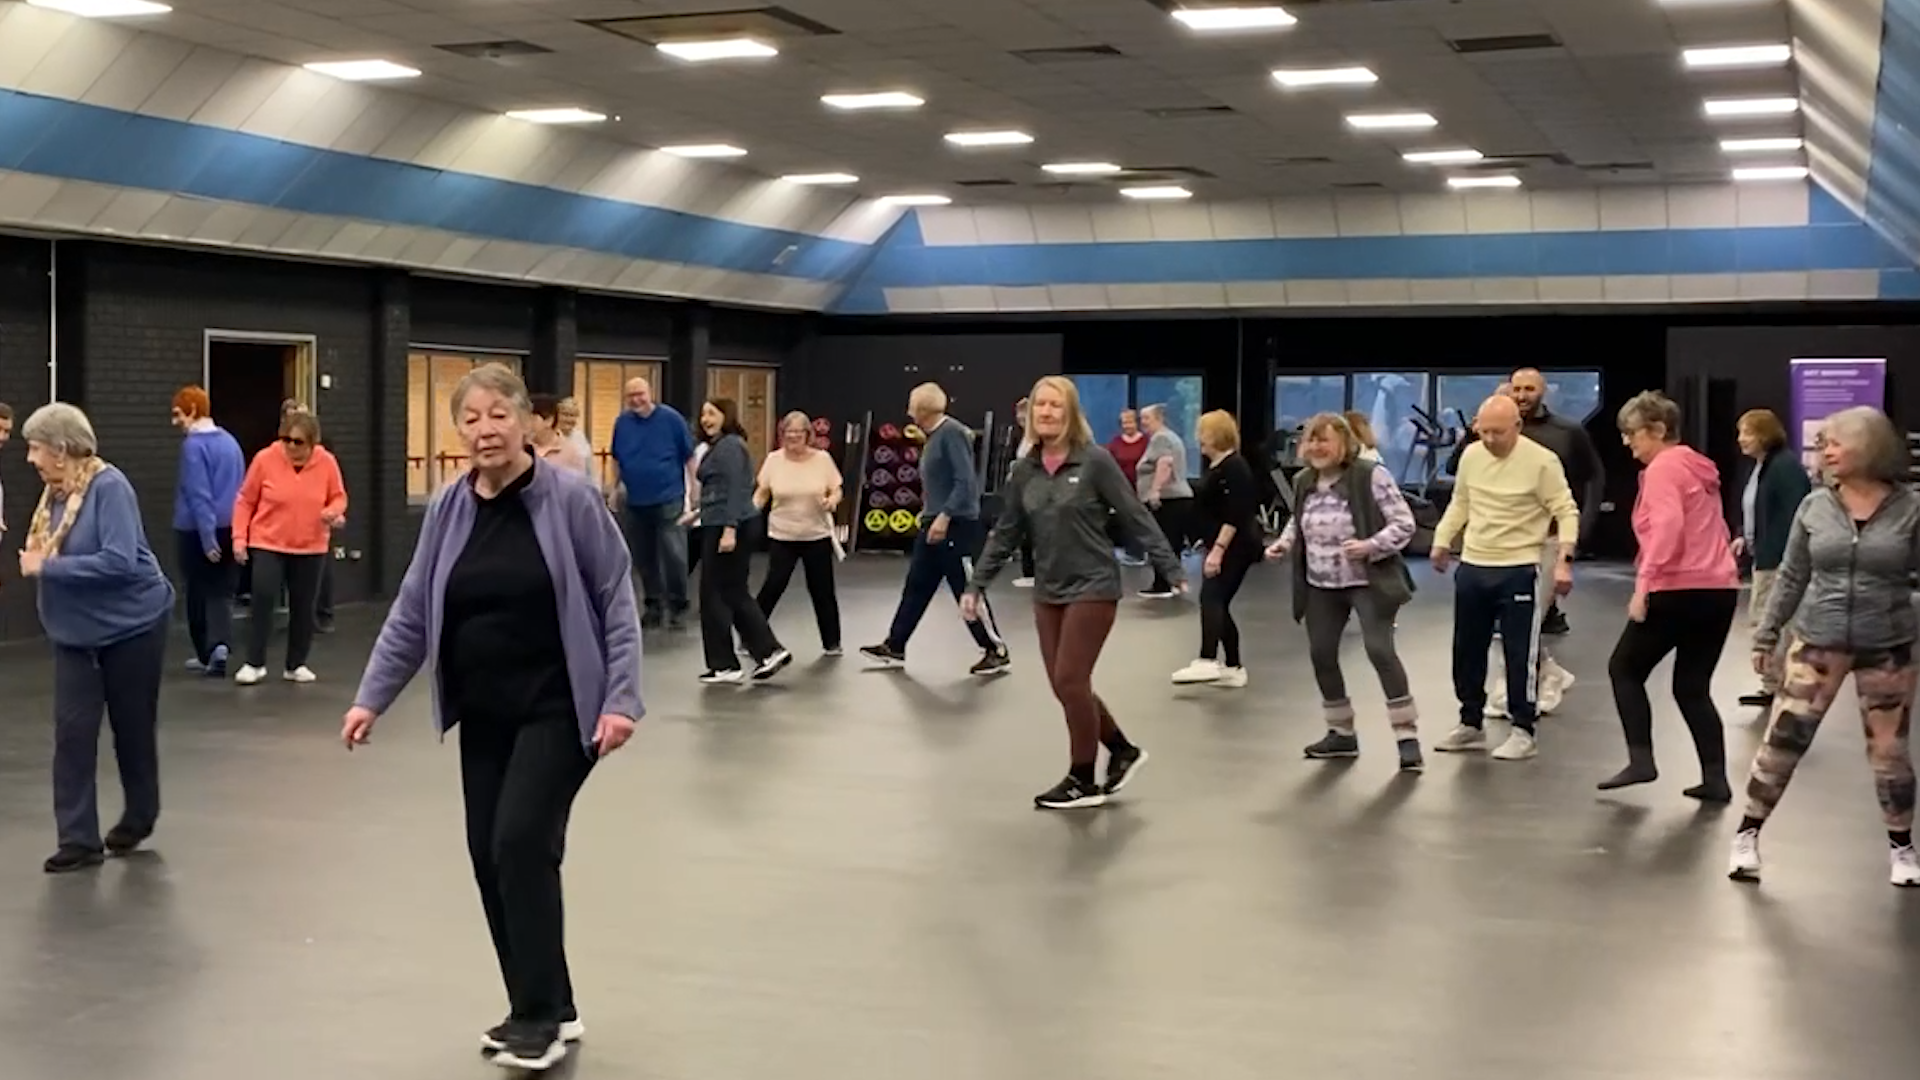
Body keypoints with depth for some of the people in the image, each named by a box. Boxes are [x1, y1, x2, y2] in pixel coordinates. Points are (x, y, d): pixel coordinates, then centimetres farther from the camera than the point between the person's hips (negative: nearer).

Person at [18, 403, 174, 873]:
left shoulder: (108, 486, -22)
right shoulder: (55, 491, 0)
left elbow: (119, 561, -29)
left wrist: (47, 567, -25)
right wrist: (34, 561, -6)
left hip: (131, 625, -6)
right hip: (76, 632, 6)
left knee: (133, 727, 10)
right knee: (73, 731, -2)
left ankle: (139, 818, 31)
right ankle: (78, 839, 2)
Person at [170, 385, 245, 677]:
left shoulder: (193, 445, -14)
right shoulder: (230, 442, 8)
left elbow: (198, 495, -18)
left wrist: (207, 537, -19)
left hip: (196, 530, -6)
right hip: (228, 528, 6)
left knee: (198, 592, 9)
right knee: (221, 591, 6)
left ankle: (207, 654, 16)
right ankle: (220, 644, -16)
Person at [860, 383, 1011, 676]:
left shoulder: (952, 432, -16)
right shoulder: (934, 435, 13)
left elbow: (966, 481, -22)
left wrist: (944, 516, -26)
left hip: (956, 526, -10)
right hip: (935, 524, 10)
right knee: (916, 588, 12)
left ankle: (998, 653, 6)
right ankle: (894, 647, 18)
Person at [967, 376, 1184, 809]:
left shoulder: (1095, 461, -11)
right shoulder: (1025, 470, 5)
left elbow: (1136, 518, -9)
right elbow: (1006, 533, 11)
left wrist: (1172, 569, -11)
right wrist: (977, 584, 9)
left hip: (1093, 588, -6)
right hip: (1048, 592, 6)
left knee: (1070, 681, -7)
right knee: (1066, 686, 8)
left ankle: (1083, 780, 8)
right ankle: (1123, 751, 28)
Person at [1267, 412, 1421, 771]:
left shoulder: (1371, 475, -15)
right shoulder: (1304, 481, 5)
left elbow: (1404, 523, -15)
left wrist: (1371, 546, -28)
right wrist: (1284, 542, 2)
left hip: (1367, 582, -7)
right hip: (1320, 585, 7)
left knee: (1380, 650, -17)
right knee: (1321, 654, 8)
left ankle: (1407, 737, -10)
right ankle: (1342, 733, 25)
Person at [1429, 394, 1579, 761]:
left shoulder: (1542, 461, -14)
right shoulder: (1471, 456, 3)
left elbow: (1566, 512, -11)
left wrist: (1564, 559, -20)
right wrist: (1442, 542, 11)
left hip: (1519, 571, -6)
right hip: (1472, 568, 6)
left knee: (1520, 653, -1)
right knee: (1466, 650, 13)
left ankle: (1523, 732, 9)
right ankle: (1471, 724, 27)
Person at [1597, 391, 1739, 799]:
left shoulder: (1662, 468, -8)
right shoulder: (1698, 466, 20)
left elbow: (1667, 525, -23)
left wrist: (1644, 583, -25)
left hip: (1680, 589, -9)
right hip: (1720, 588, 9)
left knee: (1624, 669, 6)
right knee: (1693, 687, 13)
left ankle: (1641, 761, -1)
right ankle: (1715, 778, 5)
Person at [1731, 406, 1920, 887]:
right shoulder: (1814, 506, 0)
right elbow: (1791, 577, 7)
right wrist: (1767, 633, 7)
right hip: (1817, 641, 1)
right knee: (1782, 740, -1)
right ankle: (1747, 836, 11)